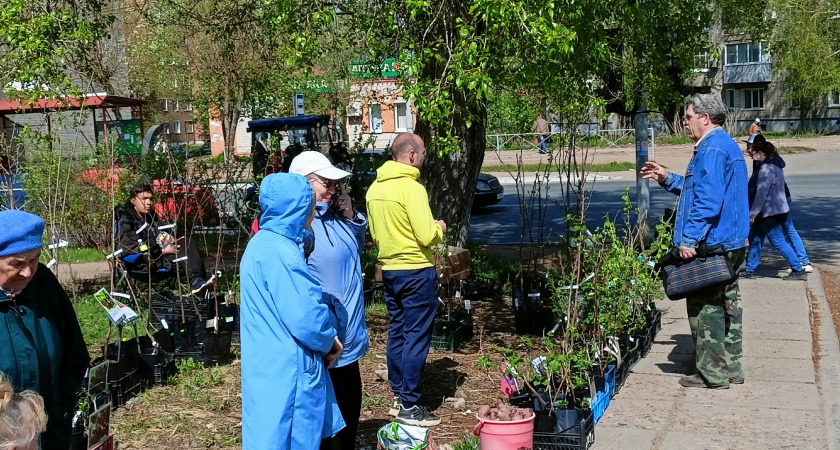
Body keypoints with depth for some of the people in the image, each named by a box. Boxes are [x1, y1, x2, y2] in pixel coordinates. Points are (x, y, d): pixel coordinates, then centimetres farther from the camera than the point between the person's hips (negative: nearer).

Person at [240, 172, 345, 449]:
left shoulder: (262, 243, 11)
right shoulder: (280, 252, -22)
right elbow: (305, 317, -24)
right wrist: (329, 342, -5)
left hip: (272, 367, 10)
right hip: (286, 372, -10)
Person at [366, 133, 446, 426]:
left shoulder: (375, 188, 6)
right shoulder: (412, 188, -18)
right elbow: (427, 237, -20)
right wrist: (439, 229, 0)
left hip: (389, 268, 8)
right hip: (416, 271, -8)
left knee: (397, 333, 16)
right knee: (417, 337, -1)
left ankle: (398, 395, 25)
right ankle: (409, 406, 2)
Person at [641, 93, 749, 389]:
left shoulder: (711, 150, -17)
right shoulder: (727, 145, 17)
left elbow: (708, 200, -26)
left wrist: (689, 239, -24)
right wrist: (667, 179, 22)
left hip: (711, 244, -11)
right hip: (732, 243, 11)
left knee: (705, 307, -3)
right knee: (727, 302, 15)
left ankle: (712, 373, 2)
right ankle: (731, 367, 23)